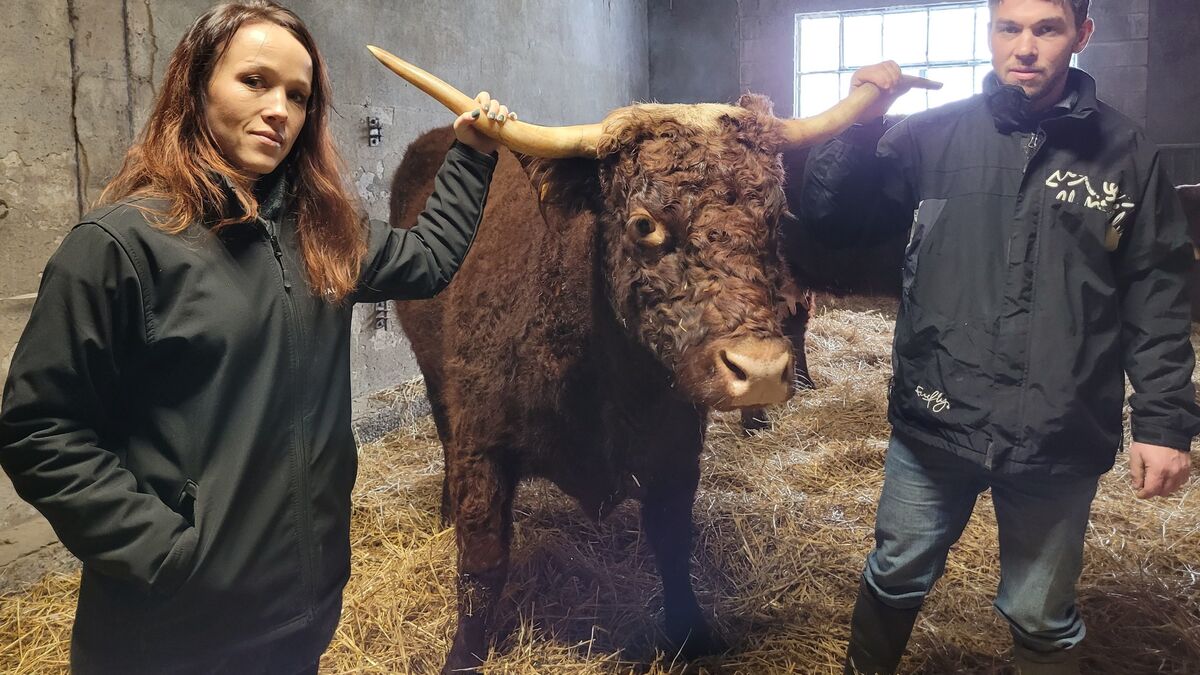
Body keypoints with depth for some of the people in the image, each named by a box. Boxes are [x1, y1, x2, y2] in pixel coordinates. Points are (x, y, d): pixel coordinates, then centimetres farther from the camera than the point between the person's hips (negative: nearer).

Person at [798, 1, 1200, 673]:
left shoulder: (1127, 152, -1)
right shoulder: (931, 135, -1)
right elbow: (831, 223, 0)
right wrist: (860, 124, -12)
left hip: (1060, 441, 0)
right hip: (933, 423, 1)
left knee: (1042, 619, 17)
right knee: (896, 579, 19)